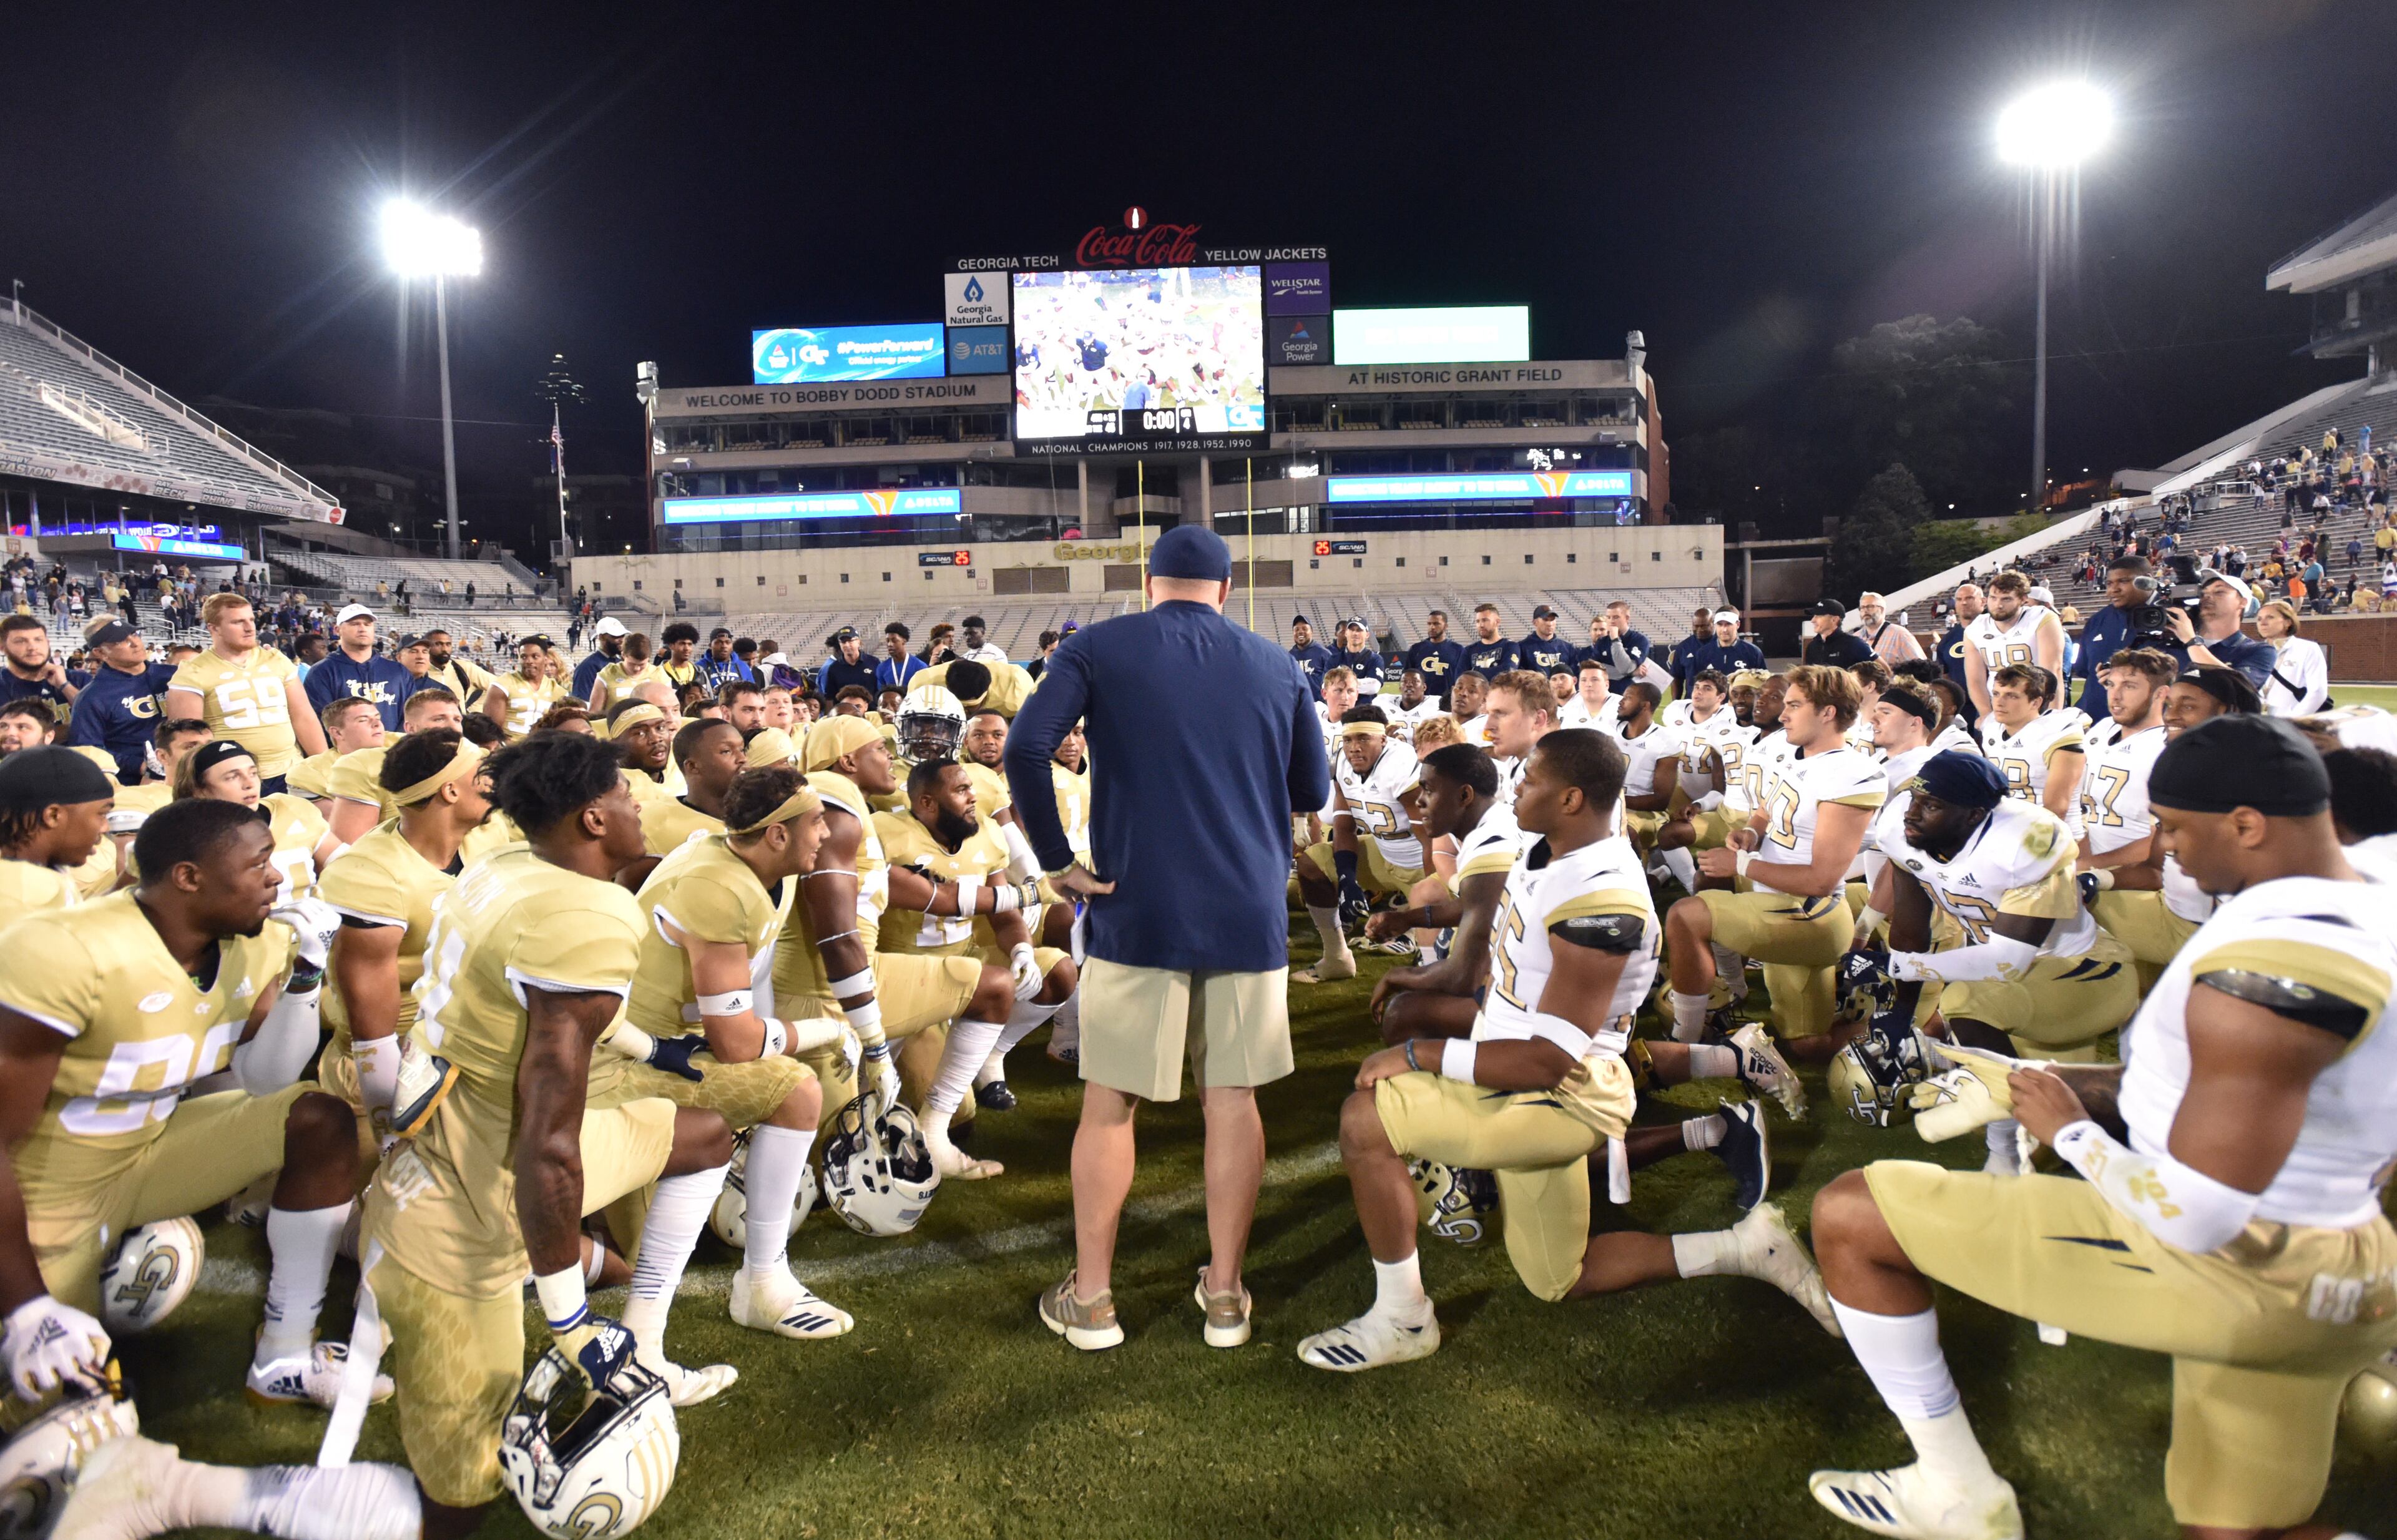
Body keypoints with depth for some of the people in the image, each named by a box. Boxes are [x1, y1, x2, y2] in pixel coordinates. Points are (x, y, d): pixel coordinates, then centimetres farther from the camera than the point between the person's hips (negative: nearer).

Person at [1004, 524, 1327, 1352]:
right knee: (1233, 1099, 11)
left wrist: (1055, 861, -7)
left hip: (1137, 912, -2)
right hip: (1249, 912, 2)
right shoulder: (1276, 668, 7)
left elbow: (1026, 746, -15)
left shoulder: (1099, 649, 0)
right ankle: (1225, 1293, 19)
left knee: (1109, 1103, 9)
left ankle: (1090, 1298, 18)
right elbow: (1312, 792, 14)